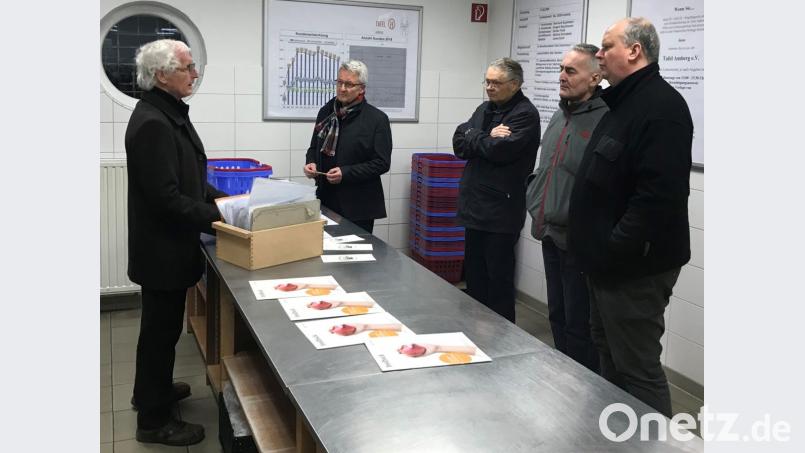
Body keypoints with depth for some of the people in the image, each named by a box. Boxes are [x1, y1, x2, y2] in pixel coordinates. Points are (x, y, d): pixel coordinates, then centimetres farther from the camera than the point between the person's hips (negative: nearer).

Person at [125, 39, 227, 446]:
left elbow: (187, 178, 16)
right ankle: (153, 421, 20)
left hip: (168, 244, 10)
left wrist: (223, 199, 6)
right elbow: (166, 198, -28)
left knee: (161, 325, 24)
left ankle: (154, 389, 43)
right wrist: (218, 218, -21)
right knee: (161, 328, 4)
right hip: (163, 248, -10)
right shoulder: (152, 123, -25)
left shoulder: (168, 113, 8)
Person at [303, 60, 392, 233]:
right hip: (326, 199, 5)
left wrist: (346, 173, -19)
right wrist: (311, 162, -2)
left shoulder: (377, 119, -7)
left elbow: (382, 163, -11)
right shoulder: (326, 111, 9)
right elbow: (314, 147, 20)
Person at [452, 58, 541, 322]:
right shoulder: (485, 109, 15)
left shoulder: (525, 114, -10)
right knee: (474, 276, 15)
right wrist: (486, 137, -13)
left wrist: (472, 138, -6)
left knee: (498, 280, 2)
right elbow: (459, 144, 4)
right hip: (474, 206, 8)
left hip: (501, 212, -7)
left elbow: (501, 150, -22)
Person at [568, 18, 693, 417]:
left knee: (636, 368, -2)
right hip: (606, 262, 11)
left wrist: (615, 252, -24)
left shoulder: (661, 106, -18)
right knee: (608, 354, 21)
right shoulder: (623, 102, 16)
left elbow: (658, 194, -27)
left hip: (633, 266, -11)